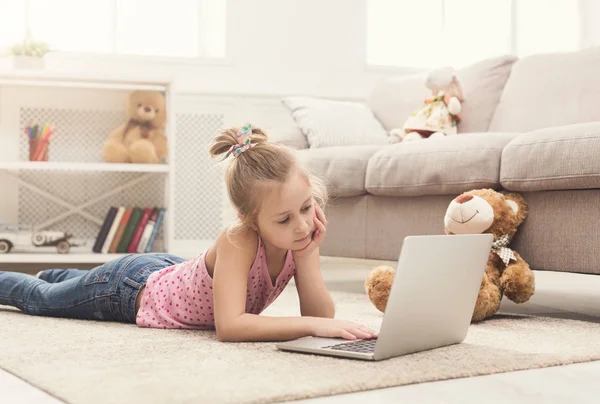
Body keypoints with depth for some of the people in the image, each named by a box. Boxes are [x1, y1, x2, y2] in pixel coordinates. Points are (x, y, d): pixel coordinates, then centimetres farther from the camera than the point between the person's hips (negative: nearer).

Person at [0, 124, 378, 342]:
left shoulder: (303, 236, -25)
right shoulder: (238, 242, -43)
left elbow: (322, 314, -25)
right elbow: (229, 327, -51)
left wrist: (307, 256, -39)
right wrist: (314, 325, -56)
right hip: (133, 287, -6)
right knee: (40, 299, 21)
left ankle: (53, 275, 67)